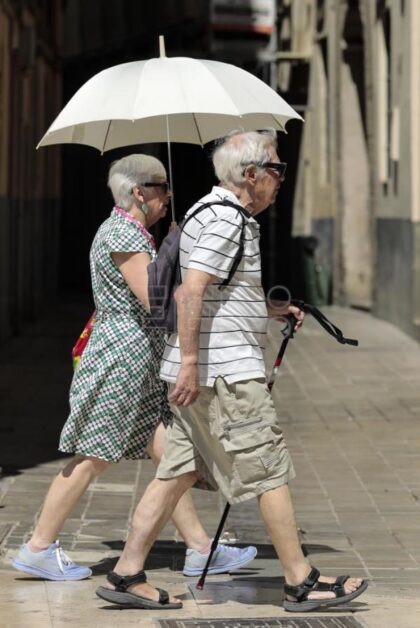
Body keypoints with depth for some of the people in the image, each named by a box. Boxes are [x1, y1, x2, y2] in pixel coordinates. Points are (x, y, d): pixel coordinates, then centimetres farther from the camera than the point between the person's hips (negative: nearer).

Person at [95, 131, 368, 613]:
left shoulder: (221, 214, 20)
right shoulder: (225, 219, -14)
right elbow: (190, 292, -23)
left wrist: (276, 309, 28)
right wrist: (189, 362, -25)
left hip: (204, 372, 10)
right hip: (225, 371, -10)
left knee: (178, 470, 9)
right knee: (269, 472, -3)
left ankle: (126, 574, 9)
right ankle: (300, 582, 4)